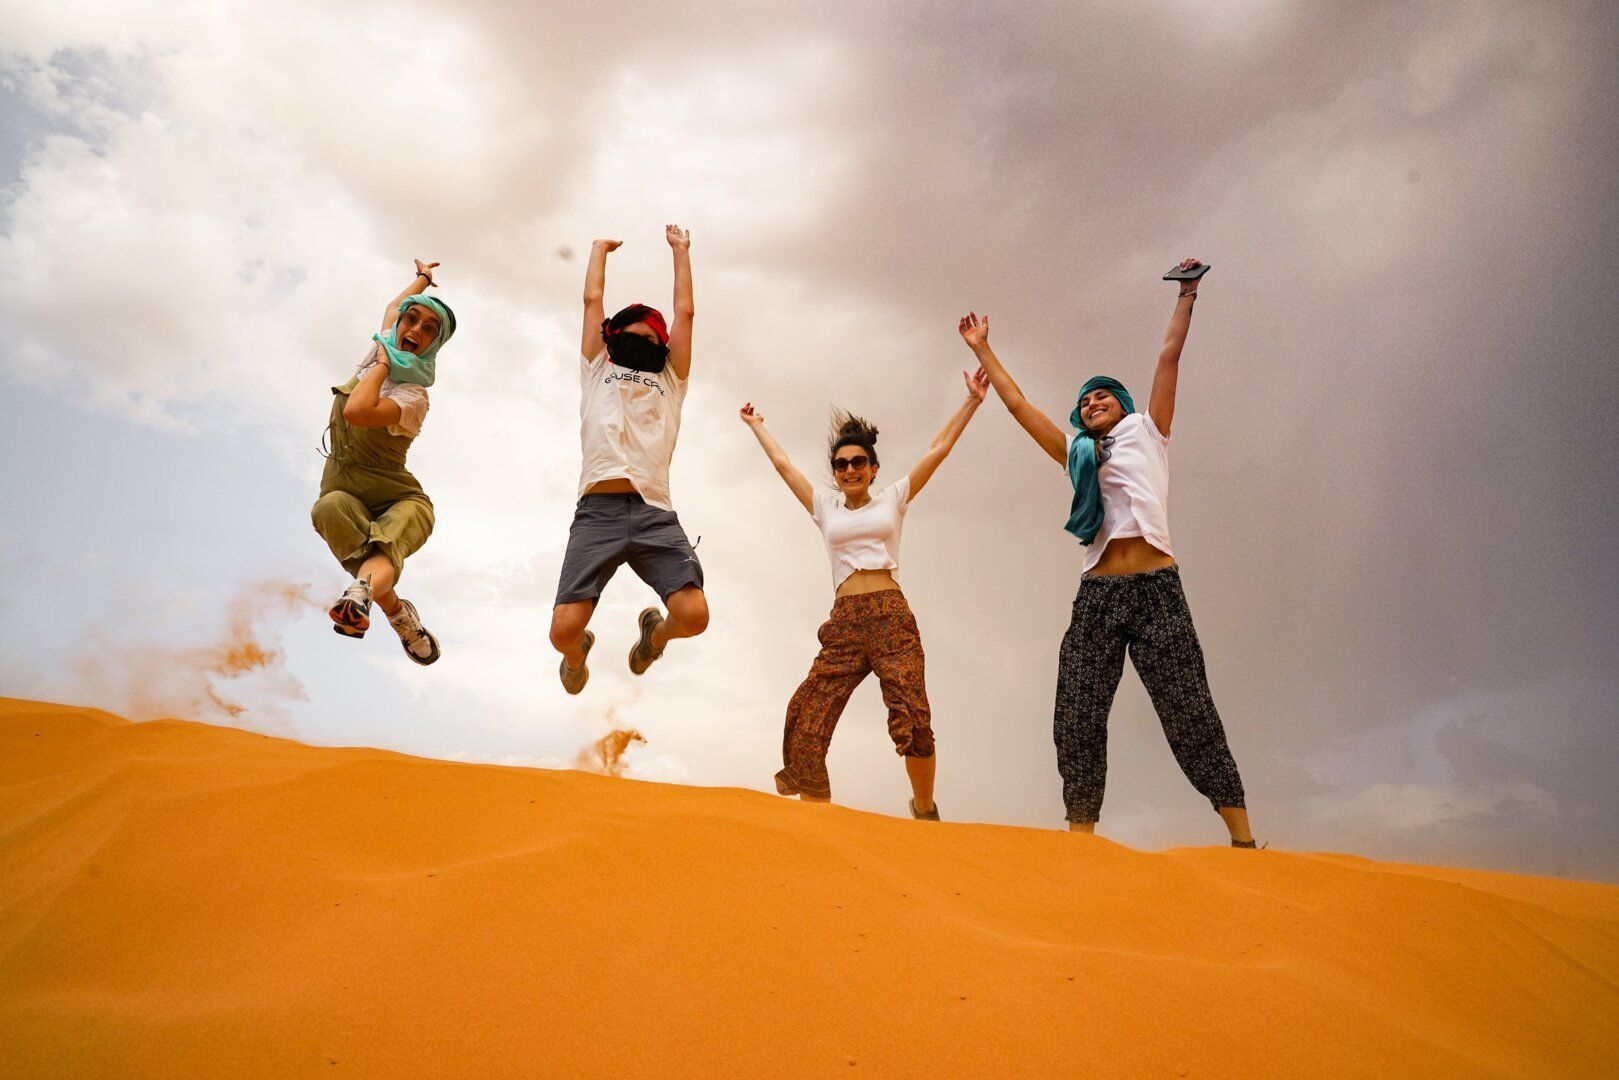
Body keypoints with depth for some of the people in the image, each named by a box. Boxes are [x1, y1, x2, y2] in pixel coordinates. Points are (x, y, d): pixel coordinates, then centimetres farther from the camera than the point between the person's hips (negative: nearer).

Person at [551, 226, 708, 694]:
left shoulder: (669, 381, 27)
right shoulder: (598, 370, 26)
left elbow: (685, 311, 27)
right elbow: (592, 299, 27)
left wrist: (680, 250, 37)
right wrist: (600, 248, 41)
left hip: (654, 514, 1)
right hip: (598, 510, -1)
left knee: (693, 616, -18)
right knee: (564, 629, -14)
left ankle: (656, 632, 21)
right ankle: (579, 652, 27)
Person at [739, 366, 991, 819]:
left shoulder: (893, 499, 14)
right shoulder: (825, 507, 19)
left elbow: (937, 451, 11)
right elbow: (782, 463, 29)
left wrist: (971, 401, 9)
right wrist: (756, 424, 39)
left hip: (891, 616, -2)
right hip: (844, 622, 3)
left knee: (913, 721, -18)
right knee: (806, 725, -9)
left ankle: (925, 809, 4)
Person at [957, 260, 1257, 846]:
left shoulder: (1146, 432, 16)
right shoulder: (1076, 453, 22)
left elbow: (1169, 356, 16)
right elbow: (1018, 403, 26)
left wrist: (1186, 295, 21)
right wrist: (983, 350, 29)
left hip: (1155, 588, -3)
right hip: (1096, 594, 4)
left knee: (1190, 713, -6)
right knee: (1077, 720, -3)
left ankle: (1241, 836, -2)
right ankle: (1081, 832, 2)